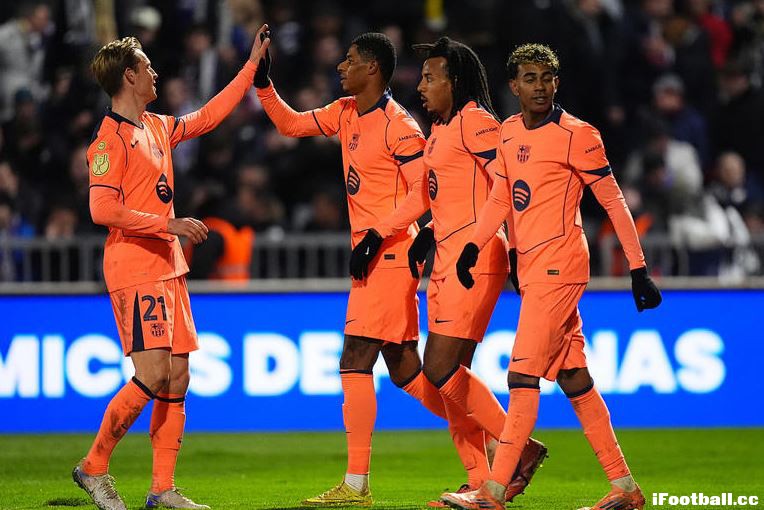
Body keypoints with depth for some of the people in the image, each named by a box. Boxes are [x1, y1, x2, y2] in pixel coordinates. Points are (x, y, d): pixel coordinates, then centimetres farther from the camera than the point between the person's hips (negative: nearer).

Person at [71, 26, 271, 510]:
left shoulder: (158, 127, 15)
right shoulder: (110, 138, -11)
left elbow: (208, 116, 30)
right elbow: (103, 210, -18)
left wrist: (252, 65, 30)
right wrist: (169, 224, -18)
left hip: (167, 270, 9)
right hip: (135, 272, -9)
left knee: (177, 377, 5)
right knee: (152, 375, -15)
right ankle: (94, 467, -2)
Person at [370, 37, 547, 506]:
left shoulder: (474, 121, -10)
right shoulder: (440, 130, 18)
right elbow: (427, 194, 26)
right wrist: (380, 233, 24)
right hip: (447, 258, 10)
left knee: (442, 369, -13)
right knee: (450, 373, 6)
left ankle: (520, 449, -5)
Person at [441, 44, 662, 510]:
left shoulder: (576, 135, -9)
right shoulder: (508, 132, 13)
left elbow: (614, 202, -6)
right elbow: (501, 196, 20)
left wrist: (639, 270, -7)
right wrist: (474, 247, 5)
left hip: (558, 266, -8)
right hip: (530, 269, 8)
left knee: (523, 375, -12)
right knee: (572, 378, 9)